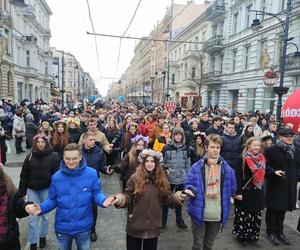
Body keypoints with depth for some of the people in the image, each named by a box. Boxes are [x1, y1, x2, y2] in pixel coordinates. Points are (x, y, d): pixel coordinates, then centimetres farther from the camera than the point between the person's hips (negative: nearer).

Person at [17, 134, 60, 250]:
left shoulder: (53, 156, -9)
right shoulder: (30, 157, -1)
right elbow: (24, 176, 3)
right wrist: (21, 192, 1)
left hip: (47, 189, -1)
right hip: (32, 190, 2)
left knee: (45, 214, 14)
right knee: (32, 216, 4)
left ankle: (43, 236, 37)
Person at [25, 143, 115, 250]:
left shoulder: (91, 174, -16)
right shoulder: (56, 177, -10)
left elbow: (96, 194, -9)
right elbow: (52, 200, -3)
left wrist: (103, 201, -30)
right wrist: (41, 208, -21)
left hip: (83, 227, -1)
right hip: (62, 227, 1)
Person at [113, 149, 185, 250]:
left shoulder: (162, 180, -2)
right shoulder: (135, 178, -11)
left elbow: (168, 199, 0)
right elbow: (128, 198, -10)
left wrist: (177, 197, -20)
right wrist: (120, 199, -31)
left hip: (153, 226, 3)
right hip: (135, 226, -2)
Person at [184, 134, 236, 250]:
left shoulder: (227, 169, -2)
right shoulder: (196, 167, -9)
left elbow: (232, 188, 10)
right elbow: (188, 185, -7)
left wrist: (224, 199, 4)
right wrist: (189, 190, -27)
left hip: (217, 215, 2)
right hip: (199, 213, -2)